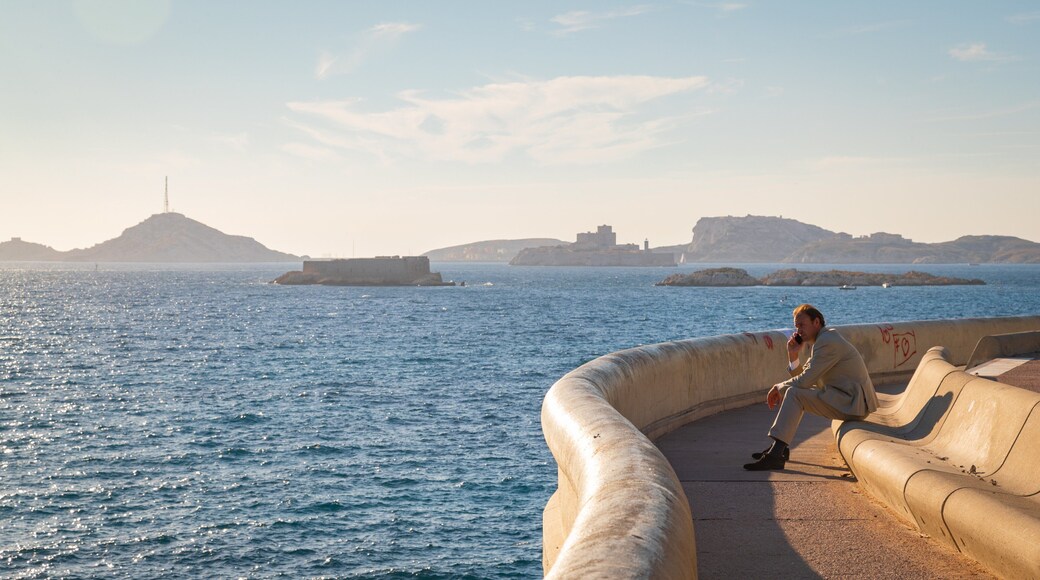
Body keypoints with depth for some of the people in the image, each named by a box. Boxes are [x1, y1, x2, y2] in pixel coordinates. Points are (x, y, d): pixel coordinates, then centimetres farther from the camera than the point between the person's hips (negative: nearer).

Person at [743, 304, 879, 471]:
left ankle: (776, 454, -25)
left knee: (794, 393, -19)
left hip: (853, 402, -11)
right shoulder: (820, 341, 16)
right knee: (795, 390, 17)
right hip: (849, 399, 11)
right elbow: (804, 378, 16)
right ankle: (780, 446, 12)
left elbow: (806, 380, -19)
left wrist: (779, 387, -4)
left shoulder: (828, 342, -17)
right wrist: (793, 356, 1)